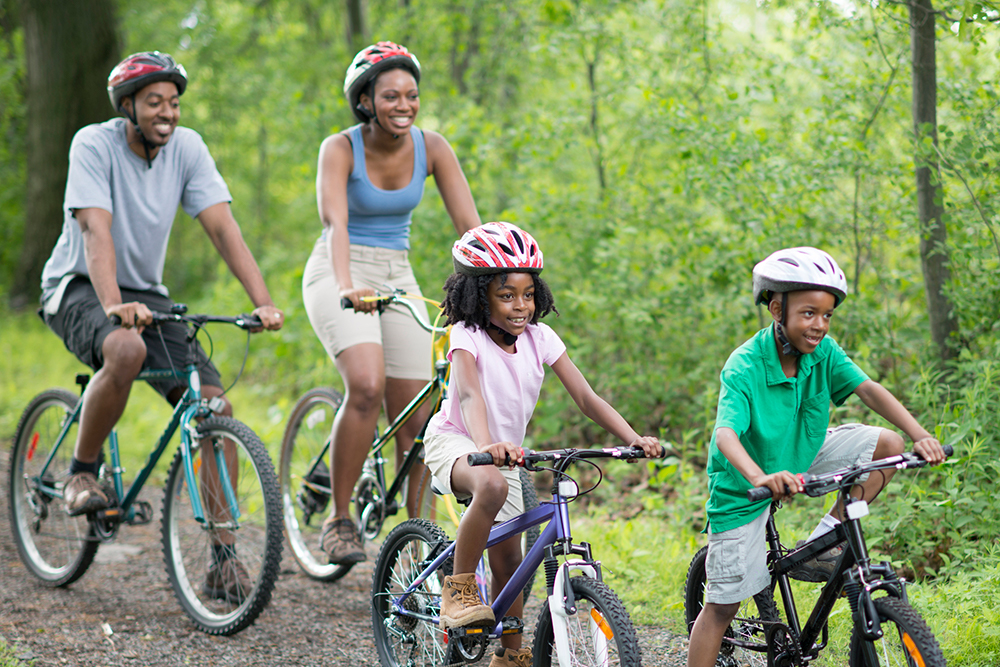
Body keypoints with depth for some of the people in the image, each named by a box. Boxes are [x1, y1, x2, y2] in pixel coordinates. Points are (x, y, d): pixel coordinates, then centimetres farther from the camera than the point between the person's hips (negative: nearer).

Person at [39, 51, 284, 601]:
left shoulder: (187, 148, -4)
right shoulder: (94, 144, -17)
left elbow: (222, 227, -11)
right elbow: (95, 229, -29)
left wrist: (263, 303, -24)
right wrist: (113, 304, -46)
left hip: (146, 293, 5)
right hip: (77, 289, -5)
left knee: (215, 407, -12)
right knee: (127, 350, -39)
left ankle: (223, 558, -6)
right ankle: (82, 473, -13)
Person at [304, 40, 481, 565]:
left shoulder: (430, 148, -6)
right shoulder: (340, 149, -16)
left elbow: (468, 223, -11)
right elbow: (334, 222, -31)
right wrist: (347, 287, -49)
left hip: (398, 278, 5)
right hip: (338, 275, -4)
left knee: (416, 418, -1)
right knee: (367, 385, -29)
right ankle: (339, 519, -16)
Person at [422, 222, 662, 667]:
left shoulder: (540, 338, -9)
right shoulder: (467, 335, -21)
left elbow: (585, 397, -14)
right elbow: (469, 394, -39)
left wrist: (633, 439, -29)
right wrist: (485, 445, -59)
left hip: (507, 452, 5)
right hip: (454, 442, -5)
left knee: (508, 560, 6)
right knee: (492, 486, -39)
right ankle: (458, 591, -25)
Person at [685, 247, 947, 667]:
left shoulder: (823, 351, -14)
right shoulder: (744, 368, -29)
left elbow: (868, 390, -20)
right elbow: (726, 434, -41)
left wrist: (919, 435, -36)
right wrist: (760, 477, -61)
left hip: (800, 458, 5)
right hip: (744, 486, -5)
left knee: (887, 445, -13)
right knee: (723, 602, -5)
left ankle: (823, 548, -6)